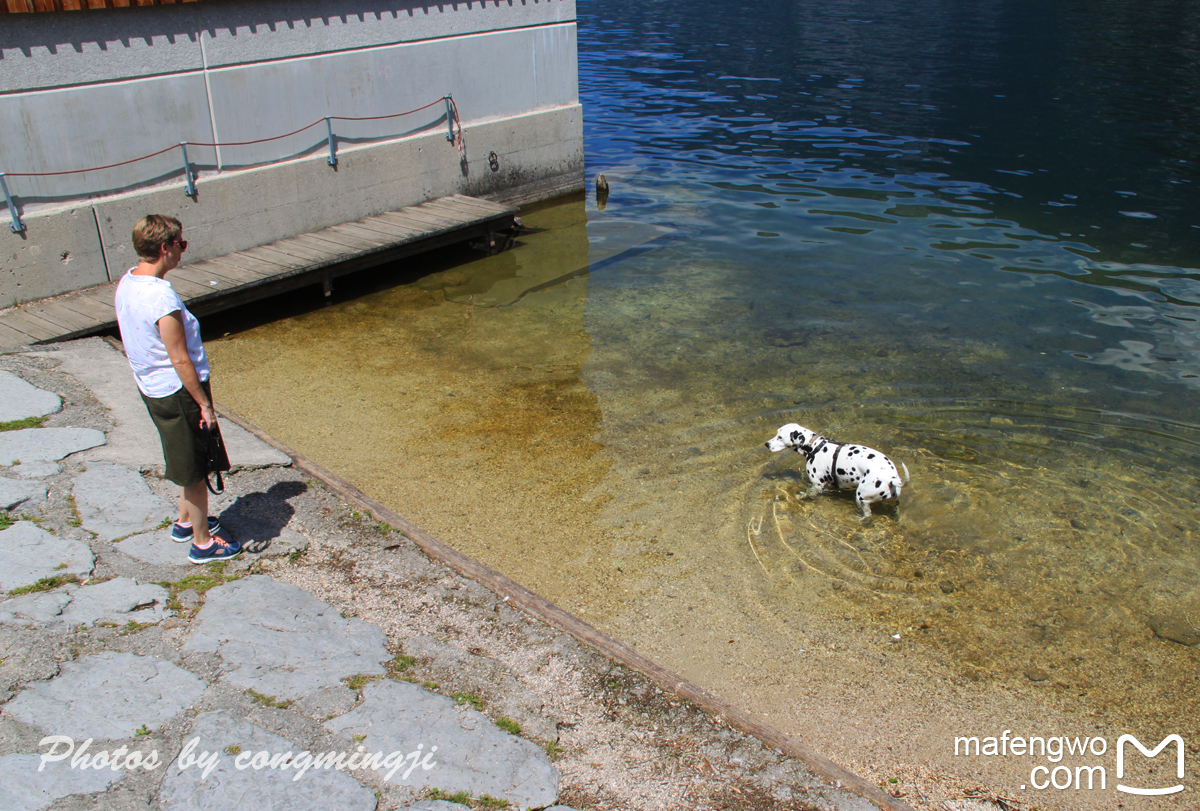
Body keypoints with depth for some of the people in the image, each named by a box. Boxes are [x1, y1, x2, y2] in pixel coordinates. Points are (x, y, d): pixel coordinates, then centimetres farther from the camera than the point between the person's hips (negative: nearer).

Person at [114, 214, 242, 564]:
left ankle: (186, 521, 44)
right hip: (179, 392, -9)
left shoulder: (126, 283, 0)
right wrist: (205, 404, -16)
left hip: (151, 388, 9)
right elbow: (180, 359, -24)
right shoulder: (162, 297, -28)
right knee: (196, 469, 7)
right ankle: (202, 542, 21)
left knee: (186, 460, 27)